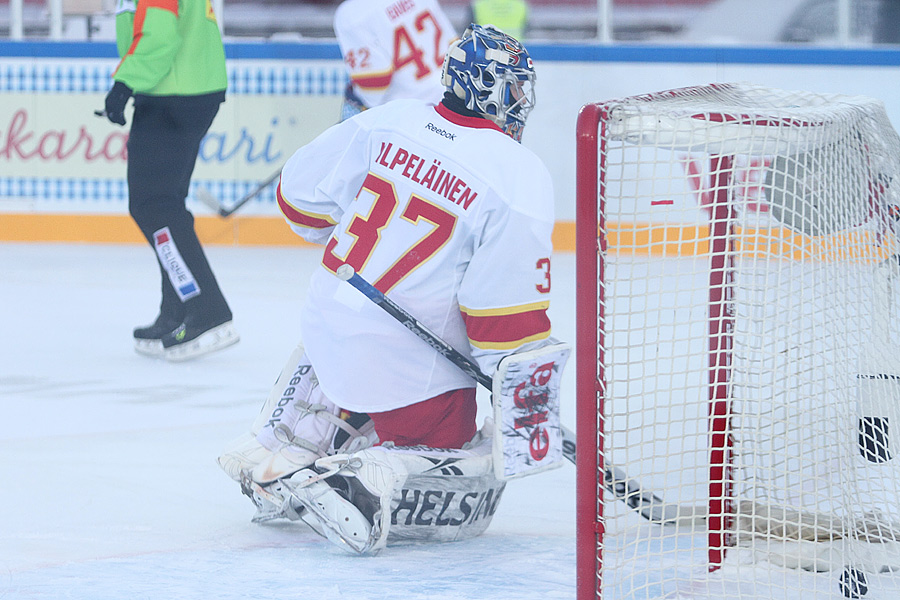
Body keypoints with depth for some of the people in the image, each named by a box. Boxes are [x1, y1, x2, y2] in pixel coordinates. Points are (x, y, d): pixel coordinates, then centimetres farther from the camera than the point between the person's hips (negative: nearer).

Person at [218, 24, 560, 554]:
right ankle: (365, 483, -17)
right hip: (416, 378, -6)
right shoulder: (522, 181, -19)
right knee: (470, 491, 7)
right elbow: (509, 317, -20)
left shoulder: (387, 122, -3)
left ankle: (275, 454, 35)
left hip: (334, 325, 6)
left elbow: (302, 194, 8)